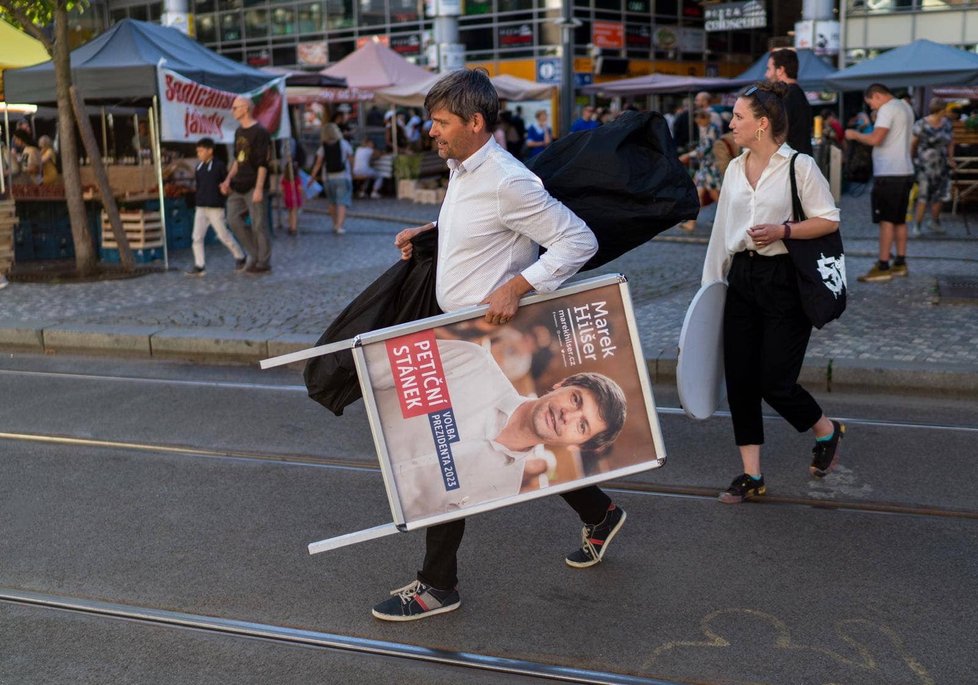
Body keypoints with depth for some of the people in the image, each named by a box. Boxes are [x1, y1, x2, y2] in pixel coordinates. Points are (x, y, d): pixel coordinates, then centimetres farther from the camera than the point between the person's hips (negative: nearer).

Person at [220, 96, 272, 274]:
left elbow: (263, 163, -15)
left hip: (253, 186, -8)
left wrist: (259, 188, -19)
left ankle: (263, 262, 6)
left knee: (259, 225, -3)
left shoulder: (260, 132, -11)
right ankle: (255, 254, 15)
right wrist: (228, 180, 14)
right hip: (239, 186, 8)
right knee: (233, 219, 4)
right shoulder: (239, 132, 15)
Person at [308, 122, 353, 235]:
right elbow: (350, 157, 7)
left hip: (328, 178, 2)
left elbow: (318, 163, -7)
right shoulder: (344, 143, -3)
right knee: (342, 203, -5)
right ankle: (339, 226, -18)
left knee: (332, 203, 18)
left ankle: (335, 224, 25)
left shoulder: (323, 147, -1)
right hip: (343, 177, -2)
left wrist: (312, 177, -4)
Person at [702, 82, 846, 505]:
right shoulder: (735, 169, 10)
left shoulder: (799, 165, -8)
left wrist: (783, 230, -21)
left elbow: (829, 220, -8)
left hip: (784, 280, -6)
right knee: (739, 380, 4)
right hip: (742, 279, 6)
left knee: (775, 382, -5)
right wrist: (712, 280, 15)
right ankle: (752, 475, 14)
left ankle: (827, 431, 27)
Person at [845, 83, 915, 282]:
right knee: (899, 220, 15)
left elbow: (875, 139, -23)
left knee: (886, 220, -8)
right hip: (905, 171, 9)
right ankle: (900, 263, 20)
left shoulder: (887, 109, -13)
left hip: (889, 174, -9)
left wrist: (855, 135, -8)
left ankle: (883, 267, -8)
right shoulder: (905, 107, 17)